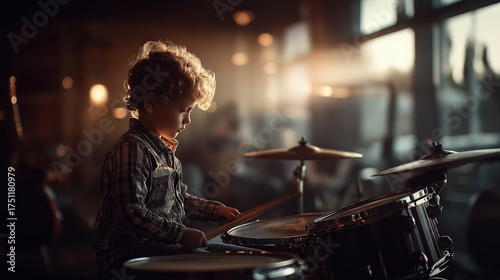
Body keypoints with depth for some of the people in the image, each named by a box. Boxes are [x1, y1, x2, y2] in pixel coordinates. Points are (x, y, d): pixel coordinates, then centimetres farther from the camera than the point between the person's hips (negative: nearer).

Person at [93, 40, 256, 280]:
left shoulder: (164, 148, 14)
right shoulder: (132, 150, -19)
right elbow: (130, 212, -27)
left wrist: (216, 210, 15)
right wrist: (181, 234, -25)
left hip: (162, 243, 10)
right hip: (131, 253, -10)